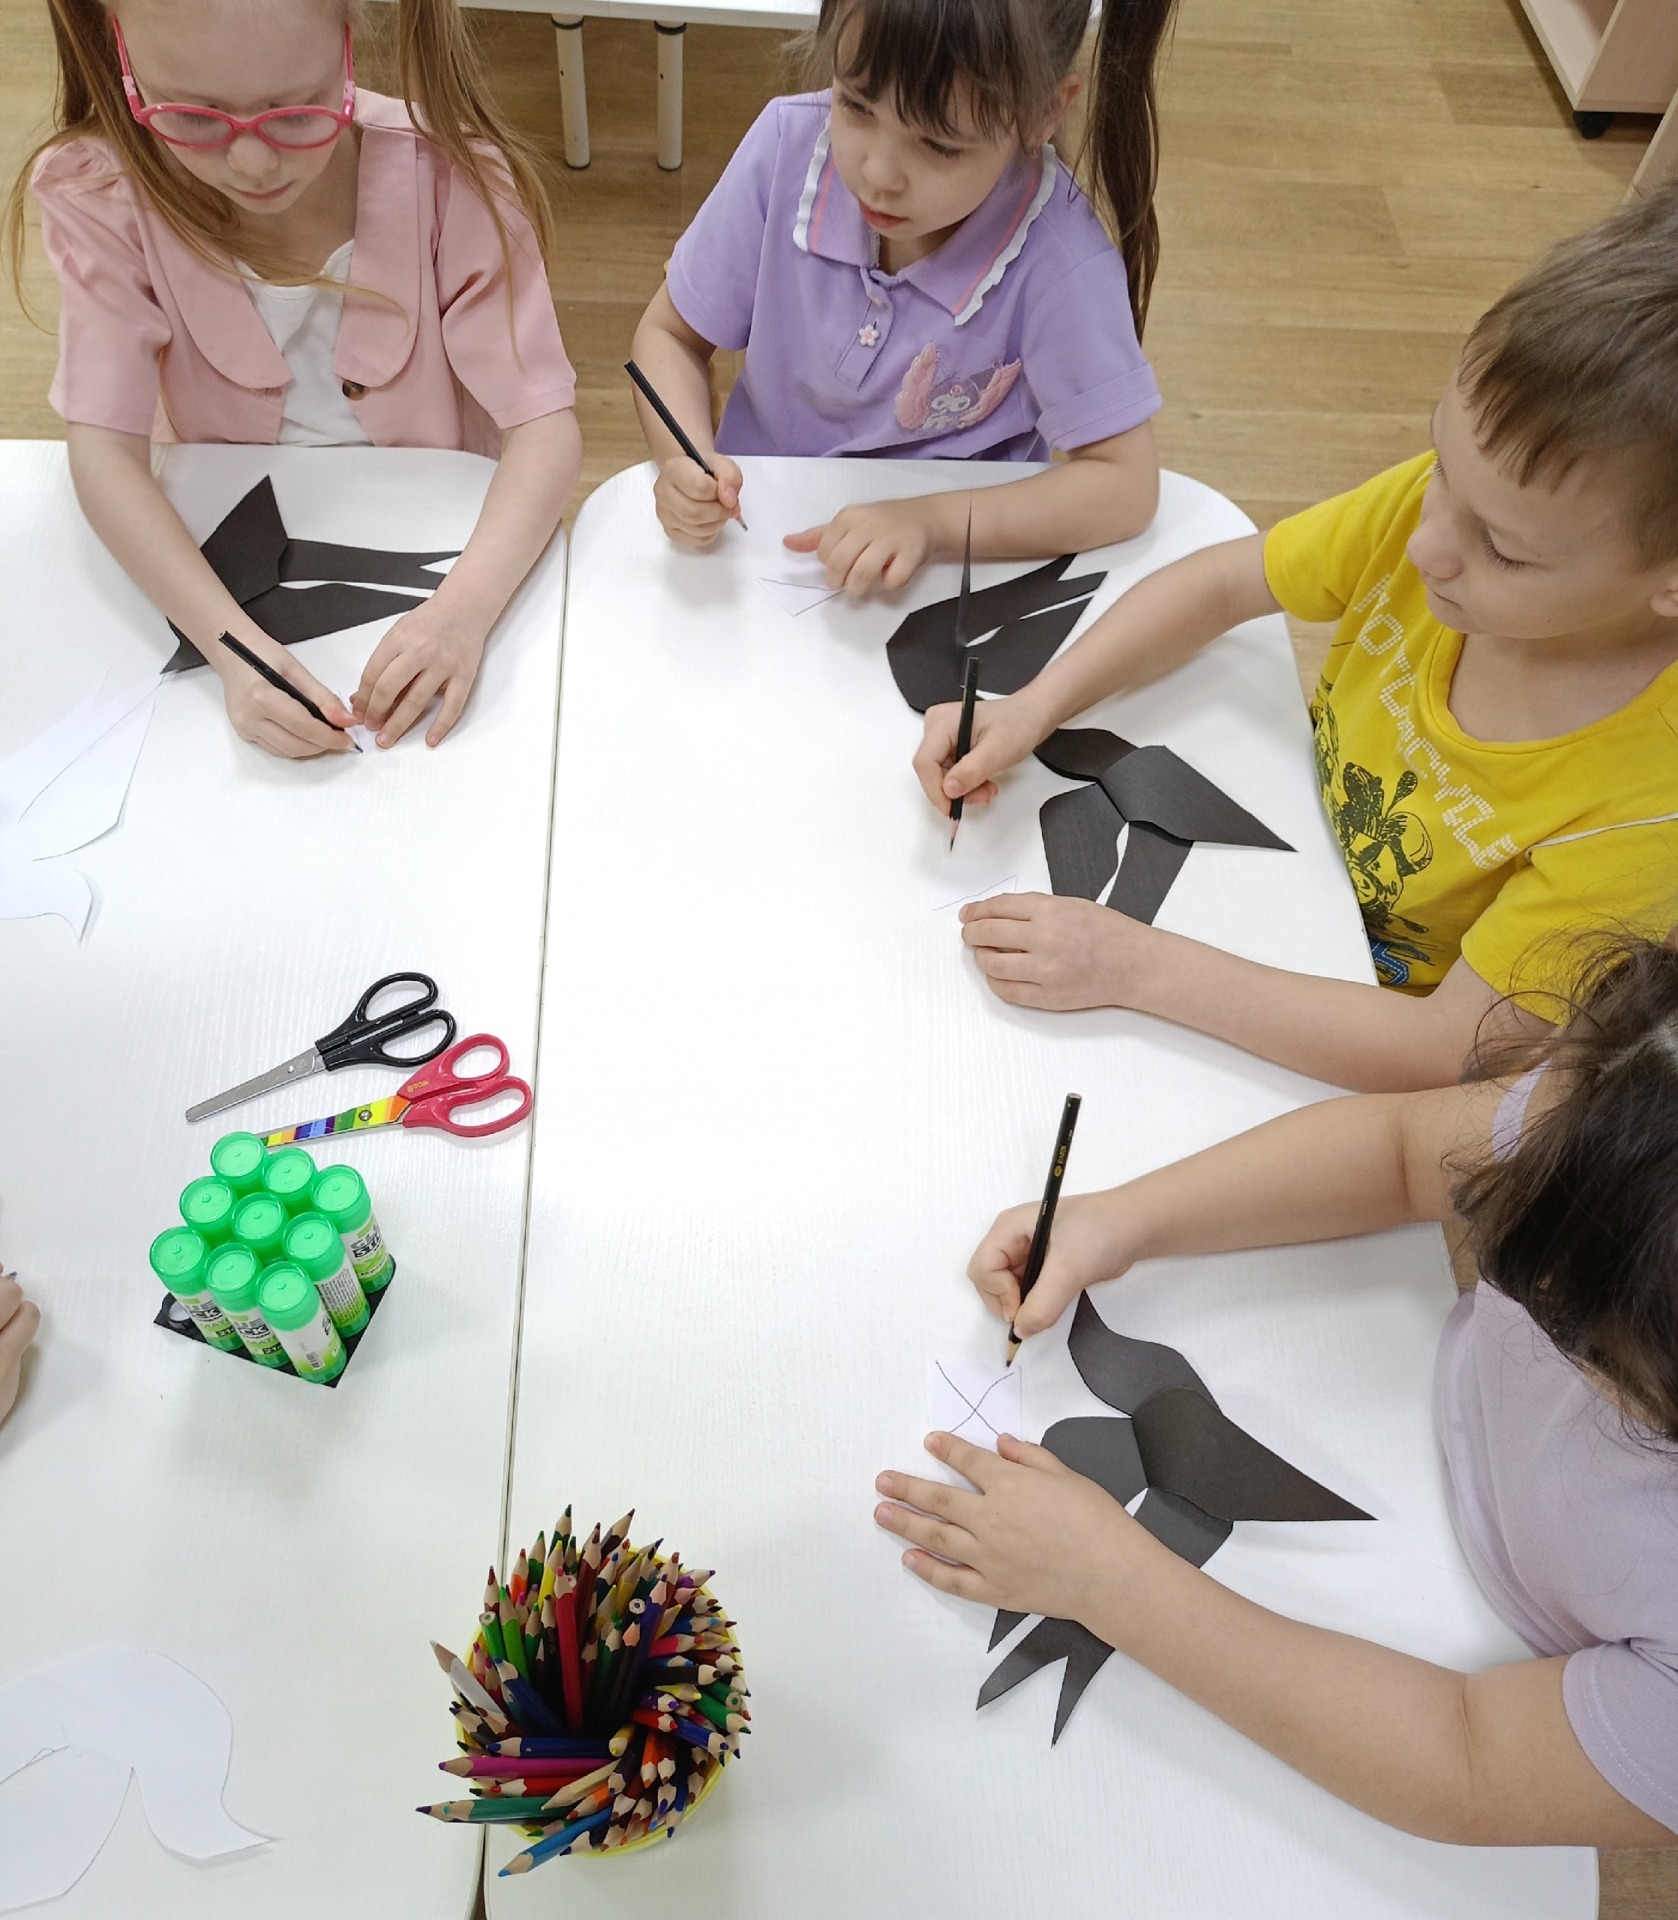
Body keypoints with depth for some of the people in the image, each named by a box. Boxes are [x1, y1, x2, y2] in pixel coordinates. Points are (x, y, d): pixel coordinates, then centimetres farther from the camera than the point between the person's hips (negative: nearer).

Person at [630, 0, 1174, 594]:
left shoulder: (1060, 260, -22)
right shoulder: (788, 146, -14)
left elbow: (1127, 484, -16)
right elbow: (671, 335, -2)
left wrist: (933, 521, -28)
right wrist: (686, 462, -22)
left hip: (946, 588, -2)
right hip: (758, 532, 2)